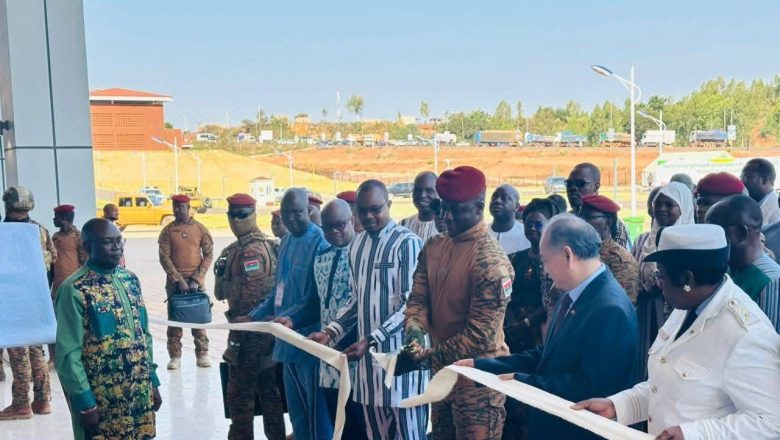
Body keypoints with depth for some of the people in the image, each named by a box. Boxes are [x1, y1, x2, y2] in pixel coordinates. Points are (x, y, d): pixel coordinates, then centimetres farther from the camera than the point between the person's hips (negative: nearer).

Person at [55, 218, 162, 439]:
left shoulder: (131, 279, 7)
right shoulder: (74, 290, -14)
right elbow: (68, 354, -15)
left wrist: (153, 381, 11)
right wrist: (85, 403, -15)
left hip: (140, 395, 6)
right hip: (101, 401, -6)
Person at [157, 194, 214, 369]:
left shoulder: (200, 229, 1)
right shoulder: (168, 231, 1)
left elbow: (208, 255, 0)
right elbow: (164, 257, -3)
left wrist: (196, 279, -9)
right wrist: (179, 279, -12)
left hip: (196, 280, 0)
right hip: (175, 280, 0)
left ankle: (202, 355, 9)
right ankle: (175, 356, 8)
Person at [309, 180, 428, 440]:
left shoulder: (407, 243, -10)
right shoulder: (357, 246, 13)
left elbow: (410, 305, -13)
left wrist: (371, 340, -20)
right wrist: (330, 332, 5)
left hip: (399, 352, -6)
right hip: (368, 353, 7)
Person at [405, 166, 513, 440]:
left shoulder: (491, 262, -21)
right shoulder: (433, 248, 3)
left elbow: (479, 335, -22)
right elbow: (418, 297, 3)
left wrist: (428, 356, -19)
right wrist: (414, 330, -18)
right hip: (442, 371, 8)